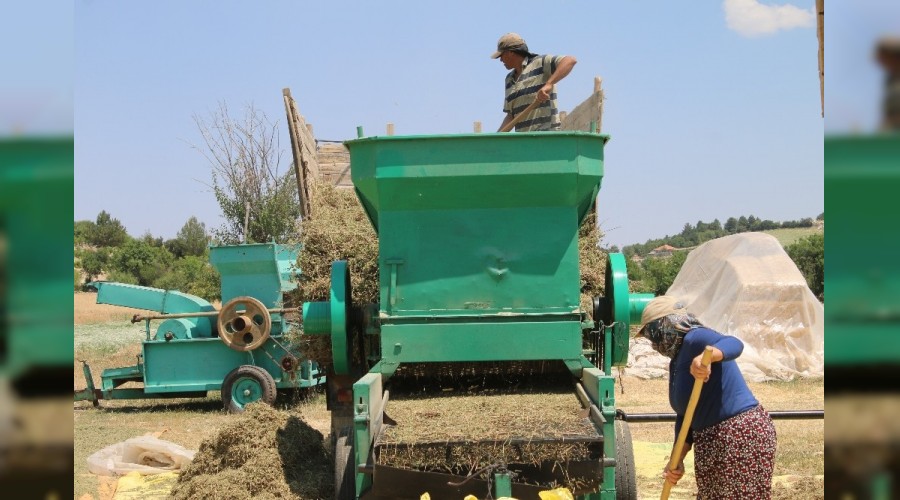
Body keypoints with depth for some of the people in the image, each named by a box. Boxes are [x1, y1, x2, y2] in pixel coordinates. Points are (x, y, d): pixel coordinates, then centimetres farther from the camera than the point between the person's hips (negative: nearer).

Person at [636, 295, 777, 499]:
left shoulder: (694, 339, -14)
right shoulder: (677, 361, 14)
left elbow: (734, 344, -34)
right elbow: (685, 416, 11)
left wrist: (706, 356, -53)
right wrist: (677, 459, 1)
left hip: (742, 436, -10)